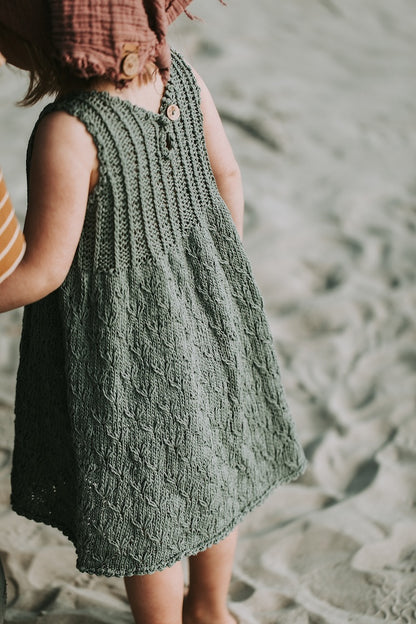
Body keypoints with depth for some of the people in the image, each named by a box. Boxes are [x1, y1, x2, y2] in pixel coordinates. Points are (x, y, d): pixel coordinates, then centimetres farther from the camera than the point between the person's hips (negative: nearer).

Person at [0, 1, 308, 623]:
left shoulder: (68, 133, -31)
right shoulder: (179, 73, -10)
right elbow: (227, 176, 3)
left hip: (126, 338, -7)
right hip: (202, 305, 8)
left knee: (143, 508, 16)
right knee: (208, 465, 26)